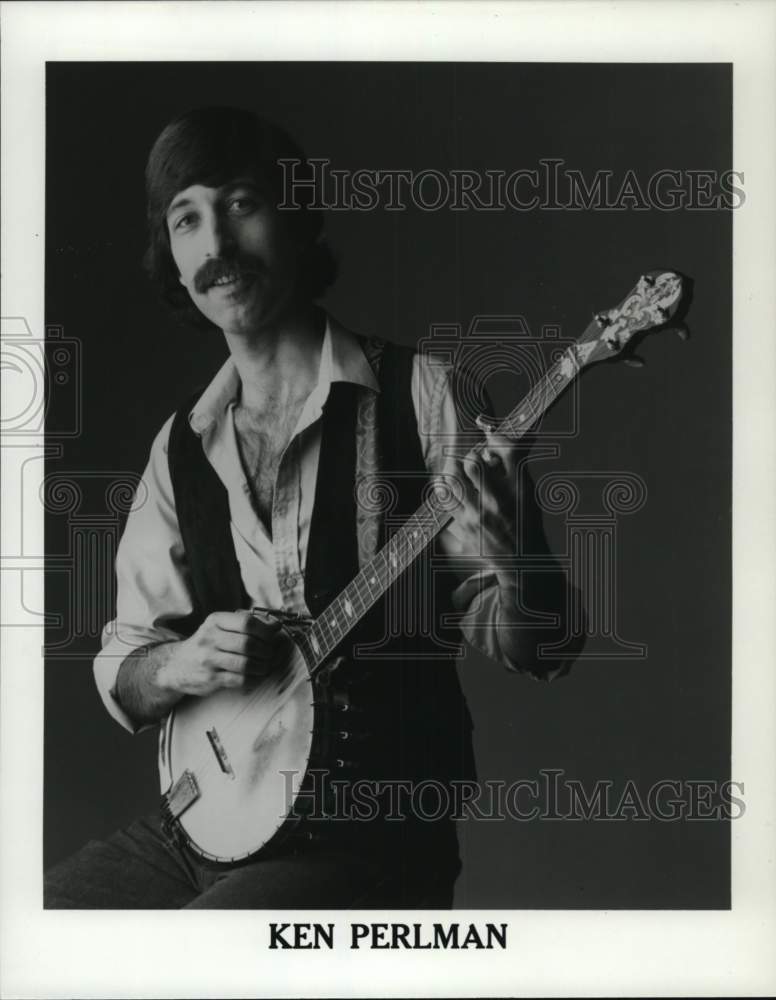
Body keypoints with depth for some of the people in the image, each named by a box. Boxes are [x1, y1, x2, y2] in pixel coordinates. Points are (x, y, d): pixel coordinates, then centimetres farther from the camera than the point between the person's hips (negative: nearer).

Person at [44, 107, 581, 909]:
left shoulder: (419, 395, -5)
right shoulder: (180, 446, 8)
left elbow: (533, 653, -5)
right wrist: (178, 668, -11)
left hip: (375, 835, -5)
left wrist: (516, 565, -27)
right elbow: (121, 670, 11)